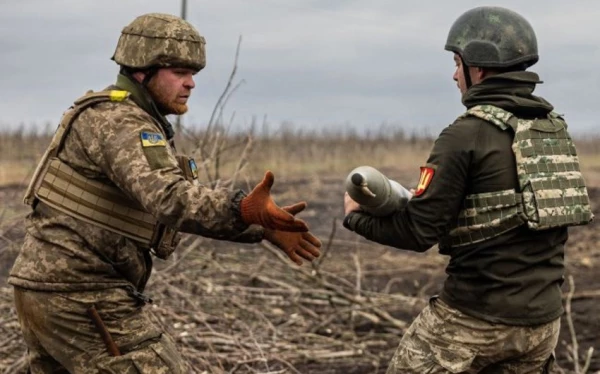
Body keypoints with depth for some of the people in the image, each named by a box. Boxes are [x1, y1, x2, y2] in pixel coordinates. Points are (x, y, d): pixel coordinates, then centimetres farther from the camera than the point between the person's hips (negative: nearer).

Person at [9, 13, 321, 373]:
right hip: (81, 296, -10)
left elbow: (191, 203, 16)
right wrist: (244, 209, -51)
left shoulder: (131, 121, 16)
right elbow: (168, 198, -36)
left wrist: (262, 227, 6)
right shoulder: (119, 123, -16)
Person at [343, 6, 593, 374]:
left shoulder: (467, 135, -14)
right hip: (542, 320, 7)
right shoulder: (556, 129, 7)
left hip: (473, 318, -6)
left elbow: (418, 233, -14)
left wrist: (358, 215, 3)